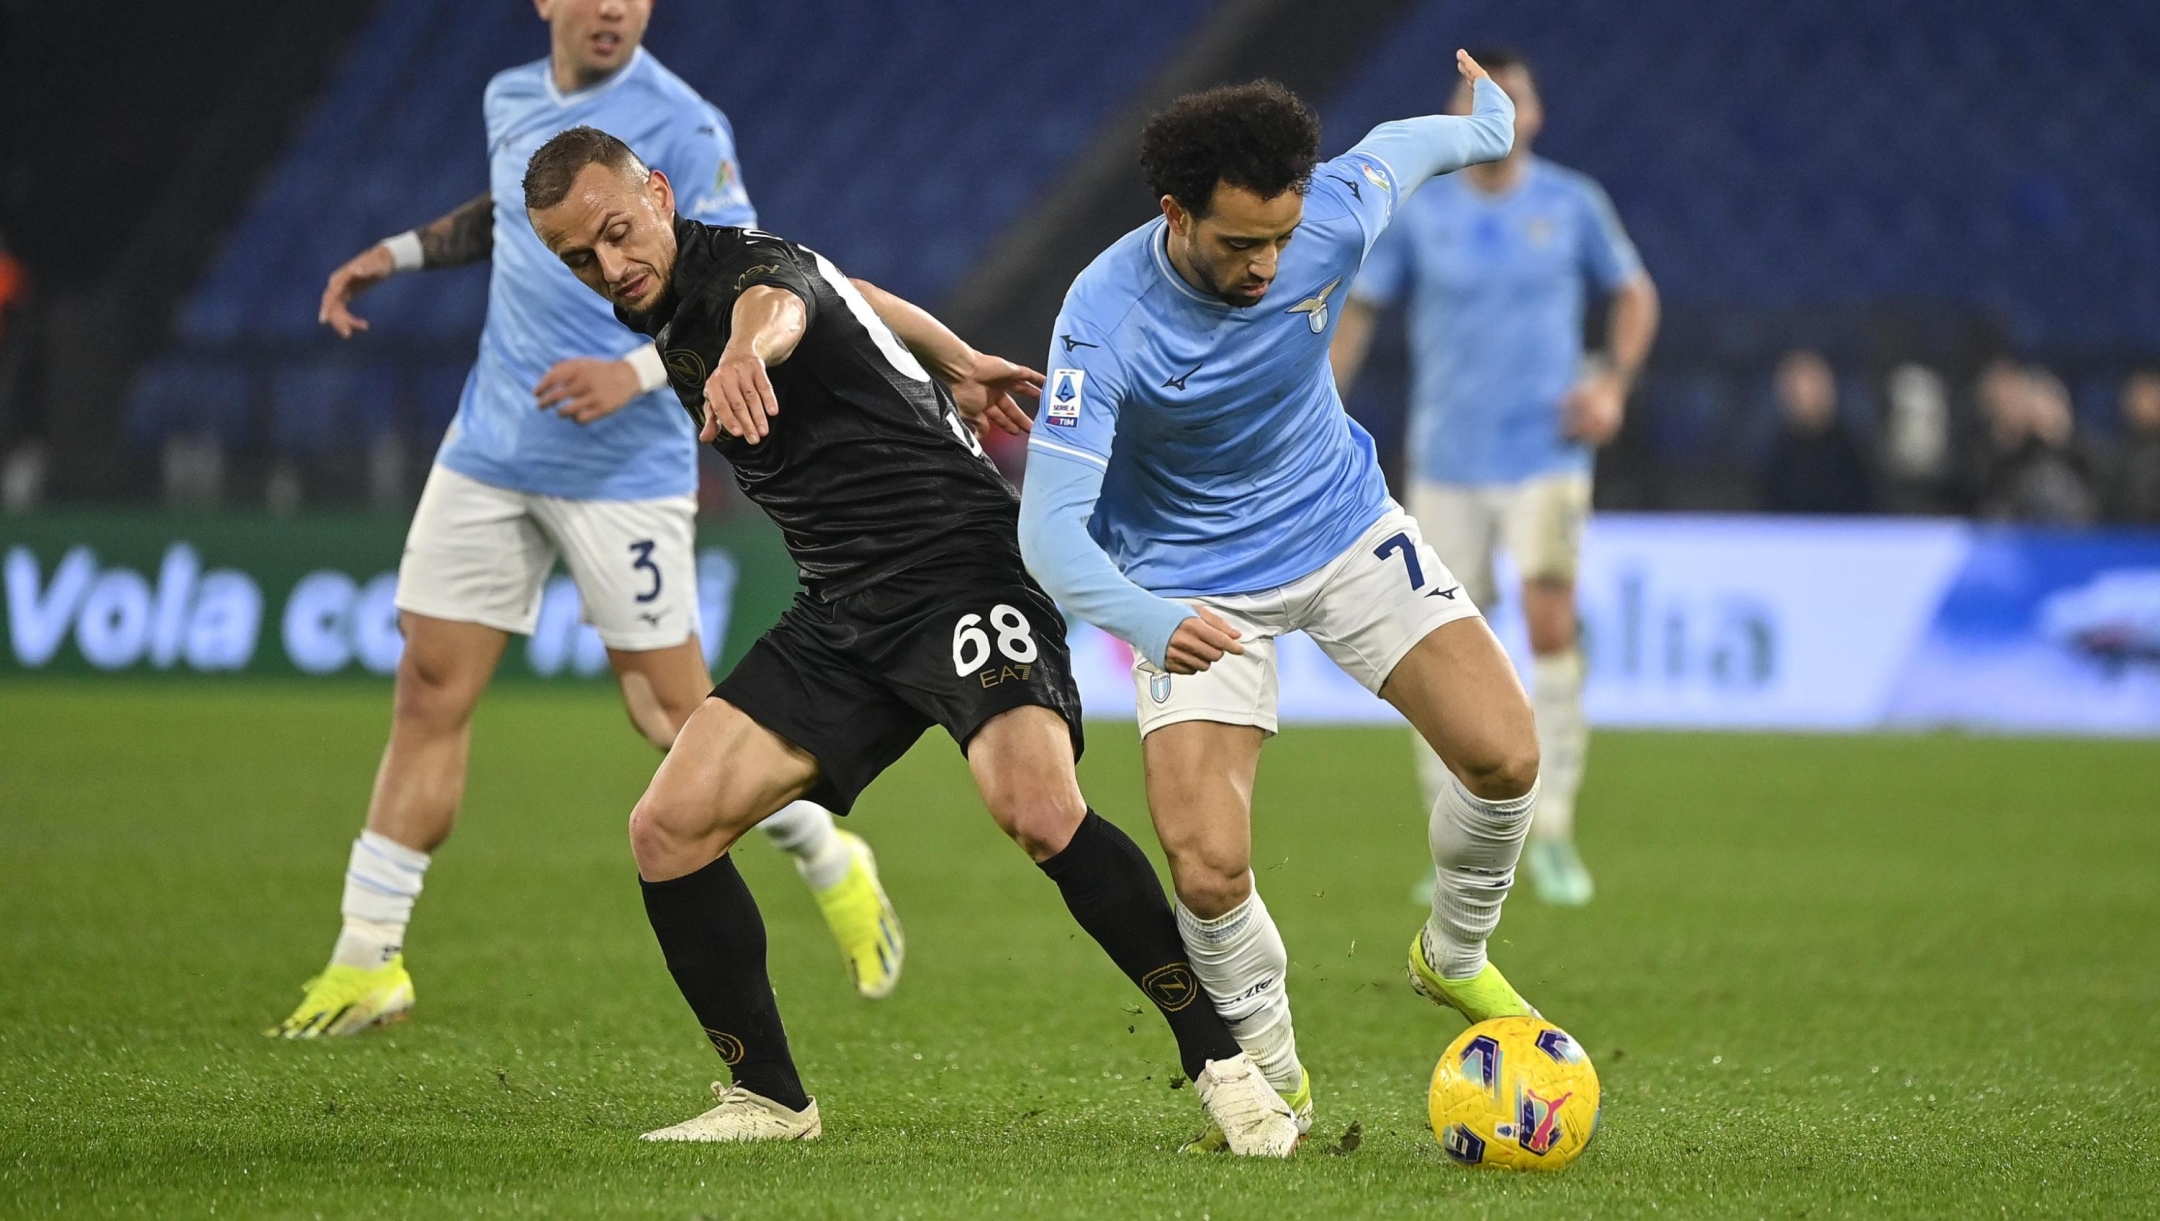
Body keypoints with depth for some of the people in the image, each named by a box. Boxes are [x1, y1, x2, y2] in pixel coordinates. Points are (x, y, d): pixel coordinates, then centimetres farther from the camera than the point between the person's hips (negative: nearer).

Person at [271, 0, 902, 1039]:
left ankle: (830, 864, 22)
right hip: (492, 451, 5)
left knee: (672, 714, -3)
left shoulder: (679, 126, -12)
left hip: (624, 471, -5)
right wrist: (399, 253, 15)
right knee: (429, 693, 1)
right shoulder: (512, 100, 7)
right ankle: (367, 962, 7)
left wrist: (636, 372, -27)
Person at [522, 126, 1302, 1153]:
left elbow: (775, 305, -44)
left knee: (1041, 812, -31)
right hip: (842, 613, 9)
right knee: (669, 831, -4)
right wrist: (955, 365, 42)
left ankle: (1221, 1060, -17)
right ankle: (770, 1100, 9)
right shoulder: (664, 306, 11)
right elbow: (845, 293, 29)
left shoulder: (737, 268, -16)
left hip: (957, 561, -9)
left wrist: (746, 354, -68)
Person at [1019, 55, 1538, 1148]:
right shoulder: (1106, 319, -31)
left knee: (1504, 757, -11)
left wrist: (1485, 121, 28)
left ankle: (1454, 958, 21)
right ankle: (1271, 1074, 12)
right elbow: (1050, 526, -35)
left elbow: (1401, 146, 5)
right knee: (1208, 867, -18)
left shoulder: (1332, 216, -21)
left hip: (1345, 525, 3)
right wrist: (1148, 623, -54)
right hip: (1194, 586, -3)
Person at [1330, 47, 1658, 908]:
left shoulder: (1572, 205, 1)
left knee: (1552, 624, -16)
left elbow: (1634, 294, 15)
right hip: (1446, 464, 1)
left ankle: (1552, 831, -8)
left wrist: (1614, 384, -1)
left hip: (1545, 454, -1)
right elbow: (1357, 311, 8)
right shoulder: (1414, 212, 0)